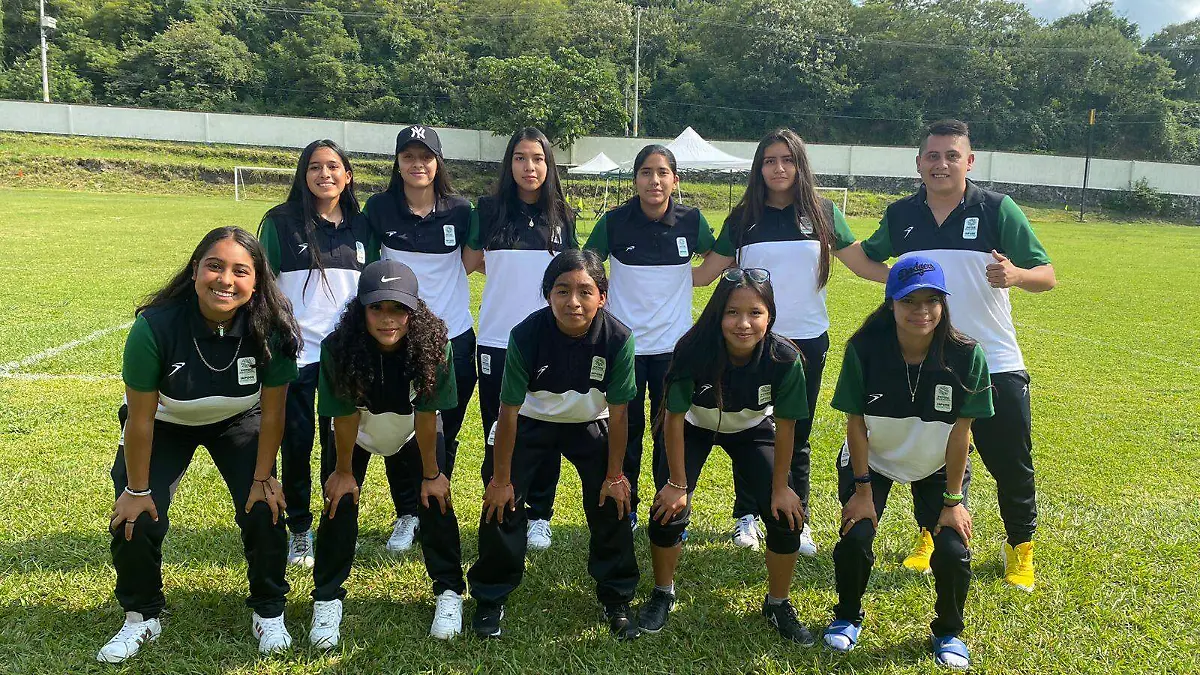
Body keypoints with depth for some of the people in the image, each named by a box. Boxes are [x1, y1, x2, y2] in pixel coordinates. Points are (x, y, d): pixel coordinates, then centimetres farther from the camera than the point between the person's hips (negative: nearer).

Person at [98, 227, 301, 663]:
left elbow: (272, 413, -17)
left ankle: (268, 612, 12)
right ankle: (142, 617, 19)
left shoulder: (271, 328, -30)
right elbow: (141, 418, -23)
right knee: (136, 520, -9)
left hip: (238, 421, 1)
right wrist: (137, 490, -13)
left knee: (264, 509, -12)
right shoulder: (156, 326, -34)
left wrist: (262, 478, -11)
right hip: (166, 424, 0)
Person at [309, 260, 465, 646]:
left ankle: (449, 592, 9)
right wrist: (344, 471, -10)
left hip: (413, 434, 0)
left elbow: (427, 415, -25)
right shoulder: (339, 347, -34)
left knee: (436, 500, -10)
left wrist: (431, 473, -15)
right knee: (339, 503, -9)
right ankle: (327, 599, 10)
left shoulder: (433, 344, -34)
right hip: (358, 433, 0)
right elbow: (344, 416, -22)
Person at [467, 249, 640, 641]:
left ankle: (617, 598, 19)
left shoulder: (618, 339, -28)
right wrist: (501, 480, -14)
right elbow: (508, 412, -21)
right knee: (502, 504, -5)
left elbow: (618, 414, -15)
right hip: (532, 421, 0)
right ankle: (490, 599, 17)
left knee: (612, 505, -3)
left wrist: (614, 475, -9)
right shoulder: (526, 335, -30)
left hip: (590, 424, 1)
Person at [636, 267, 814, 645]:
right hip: (695, 427, -1)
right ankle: (662, 594, 17)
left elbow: (785, 425, -17)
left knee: (786, 516, -9)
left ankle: (778, 604, 18)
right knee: (669, 511, -12)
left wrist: (780, 488, -11)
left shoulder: (784, 359, -31)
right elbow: (675, 417, -23)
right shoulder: (694, 350, -35)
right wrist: (677, 483, -17)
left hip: (752, 430, 1)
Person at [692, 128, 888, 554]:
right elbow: (704, 274, 2)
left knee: (797, 435, 7)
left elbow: (863, 265, 4)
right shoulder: (743, 218, 2)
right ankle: (746, 517, 22)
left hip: (807, 340, 0)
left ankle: (798, 521, 20)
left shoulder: (823, 212, 2)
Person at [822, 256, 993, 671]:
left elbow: (961, 431, -17)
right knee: (855, 538, -15)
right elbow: (855, 423, -16)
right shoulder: (863, 350, -25)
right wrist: (863, 491, -12)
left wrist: (953, 500, -12)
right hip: (873, 461, 0)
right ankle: (848, 618, 18)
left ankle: (948, 633, 19)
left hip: (938, 467, 1)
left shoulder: (965, 355, -24)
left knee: (953, 550, -13)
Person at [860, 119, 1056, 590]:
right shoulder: (901, 215, 2)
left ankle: (1020, 547, 31)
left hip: (994, 364, -2)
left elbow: (1046, 276, -6)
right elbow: (868, 257, 20)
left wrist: (1016, 275, -28)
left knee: (1011, 464, 8)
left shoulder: (997, 210, -6)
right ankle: (929, 535, 37)